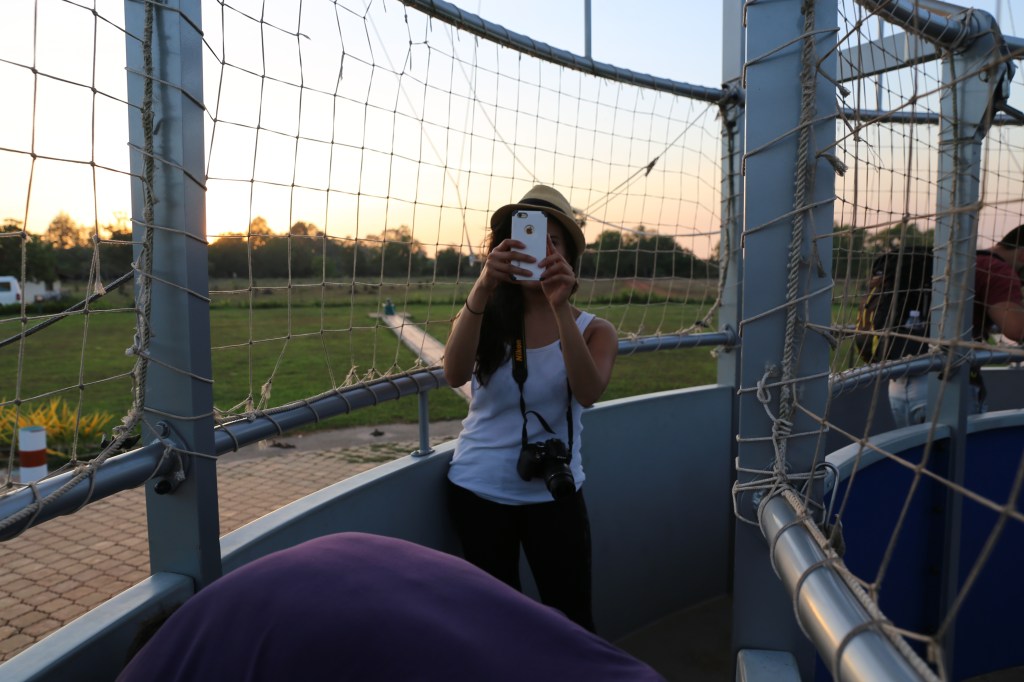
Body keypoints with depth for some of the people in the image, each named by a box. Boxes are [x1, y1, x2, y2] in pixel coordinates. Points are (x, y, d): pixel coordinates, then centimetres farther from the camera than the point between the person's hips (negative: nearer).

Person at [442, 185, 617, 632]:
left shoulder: (593, 330, -5)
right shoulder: (484, 318, -5)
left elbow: (588, 393, -25)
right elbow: (455, 375, -25)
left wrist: (561, 308, -35)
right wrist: (482, 287, -38)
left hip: (552, 494, -1)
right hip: (478, 491, 1)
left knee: (571, 620, 5)